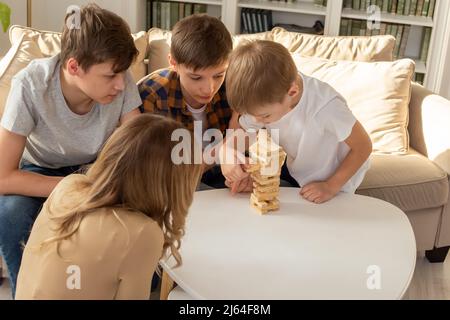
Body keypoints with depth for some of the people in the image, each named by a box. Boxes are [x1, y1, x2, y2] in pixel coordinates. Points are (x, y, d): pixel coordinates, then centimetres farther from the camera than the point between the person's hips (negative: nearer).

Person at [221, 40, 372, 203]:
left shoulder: (326, 107, -37)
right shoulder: (264, 100, -21)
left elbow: (363, 146, -23)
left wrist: (331, 187, -22)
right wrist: (228, 156, -34)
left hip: (335, 180, -4)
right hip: (295, 176, 5)